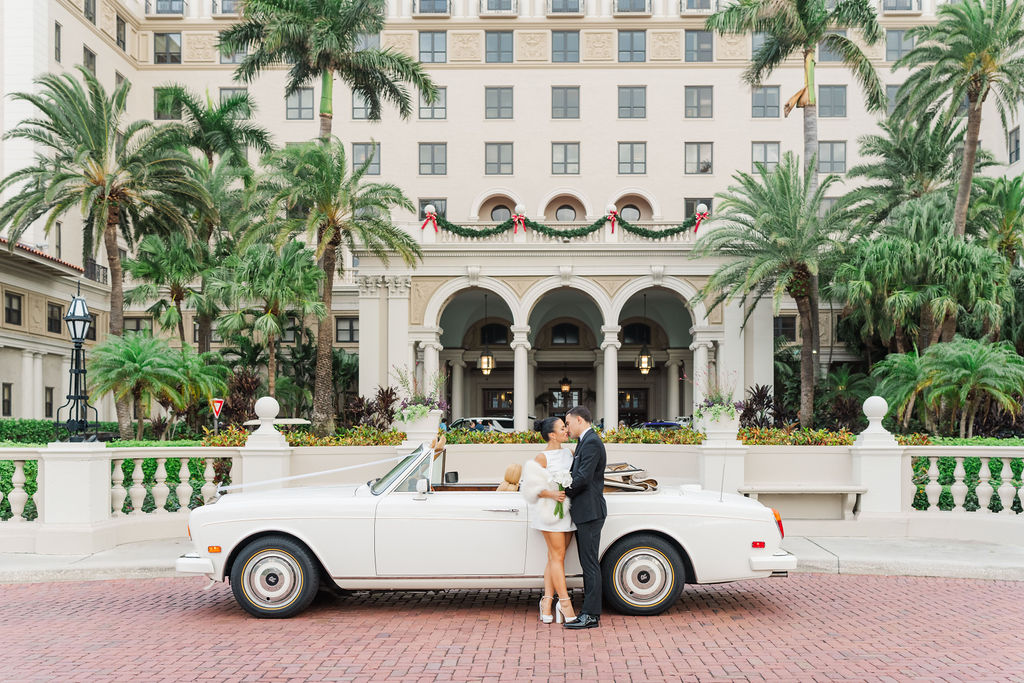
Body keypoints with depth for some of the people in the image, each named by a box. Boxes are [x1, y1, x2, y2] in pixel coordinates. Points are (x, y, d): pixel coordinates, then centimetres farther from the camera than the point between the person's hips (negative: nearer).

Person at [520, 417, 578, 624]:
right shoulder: (541, 459, -10)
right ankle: (565, 603, -1)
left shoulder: (568, 452, 10)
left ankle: (547, 602, 10)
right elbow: (533, 488, -11)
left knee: (554, 558, 7)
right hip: (551, 511, -7)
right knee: (557, 557, -4)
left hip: (568, 510, 7)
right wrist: (552, 494, -24)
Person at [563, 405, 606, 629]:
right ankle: (590, 609, 18)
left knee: (590, 564, -7)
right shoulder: (584, 442, 18)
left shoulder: (591, 442, -14)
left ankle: (591, 615, -3)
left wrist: (564, 492, -8)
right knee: (588, 563, 12)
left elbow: (583, 478, -21)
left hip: (590, 512, -10)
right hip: (584, 512, 10)